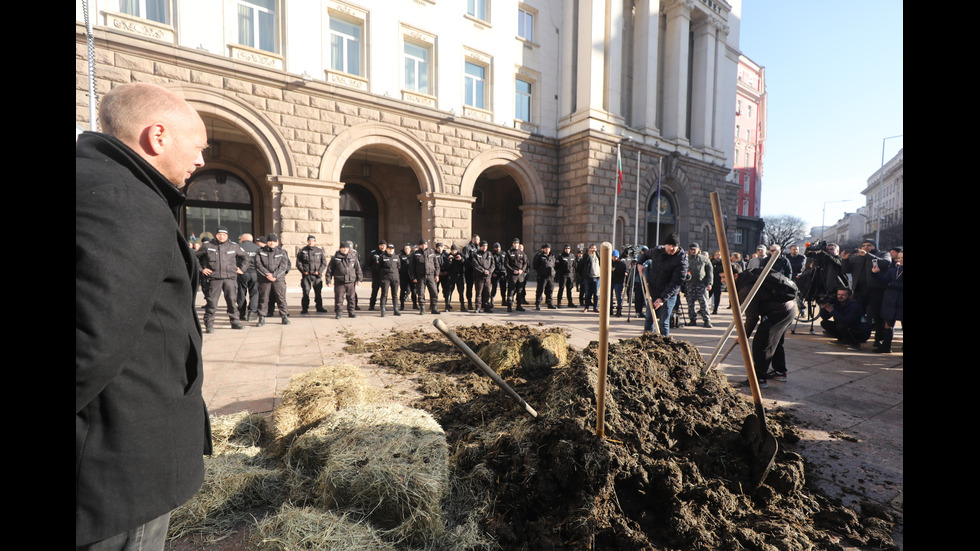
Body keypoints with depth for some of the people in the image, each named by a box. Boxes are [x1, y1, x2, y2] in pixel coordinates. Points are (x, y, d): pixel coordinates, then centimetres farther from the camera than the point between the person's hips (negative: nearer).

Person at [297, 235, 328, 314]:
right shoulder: (302, 251, 6)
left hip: (317, 275, 1)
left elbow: (324, 263, 6)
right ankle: (305, 308, 6)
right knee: (305, 292, -3)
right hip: (306, 275, -1)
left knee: (318, 292, 6)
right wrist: (303, 271, -7)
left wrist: (319, 271, -8)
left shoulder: (320, 251, 7)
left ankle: (319, 307, 16)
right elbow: (298, 263, 6)